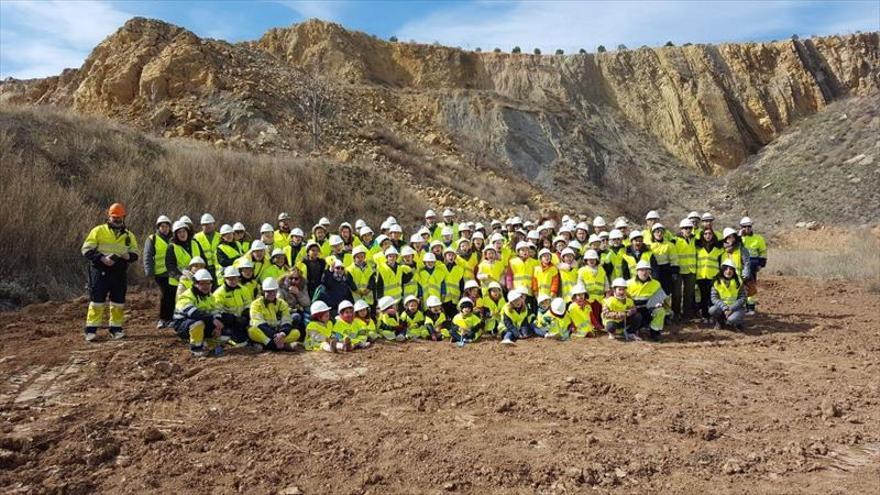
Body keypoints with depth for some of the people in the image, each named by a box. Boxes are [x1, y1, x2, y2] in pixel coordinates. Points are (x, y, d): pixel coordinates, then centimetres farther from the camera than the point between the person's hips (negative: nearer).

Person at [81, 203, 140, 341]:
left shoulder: (129, 235, 11)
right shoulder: (98, 231, 0)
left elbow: (135, 254, 9)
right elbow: (86, 250, -4)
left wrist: (128, 256, -15)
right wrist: (102, 258, -19)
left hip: (120, 273, 3)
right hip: (100, 271, -3)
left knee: (118, 302, 8)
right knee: (97, 301, -2)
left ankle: (116, 329, 18)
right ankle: (91, 330, 3)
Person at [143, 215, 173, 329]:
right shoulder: (152, 239, 5)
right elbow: (147, 256, -1)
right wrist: (149, 271, -12)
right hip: (160, 272, -4)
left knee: (173, 296, 4)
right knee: (164, 295, -12)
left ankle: (170, 318, 15)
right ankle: (162, 319, 0)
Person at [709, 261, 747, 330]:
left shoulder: (739, 282, -7)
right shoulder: (716, 282, -6)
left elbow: (742, 299, -9)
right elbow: (714, 298, -11)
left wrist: (731, 309, -21)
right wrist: (724, 308, -25)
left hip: (736, 307, -2)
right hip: (722, 307, 2)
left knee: (732, 319, -34)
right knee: (712, 310, -30)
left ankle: (738, 323, 6)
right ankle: (720, 322, 4)